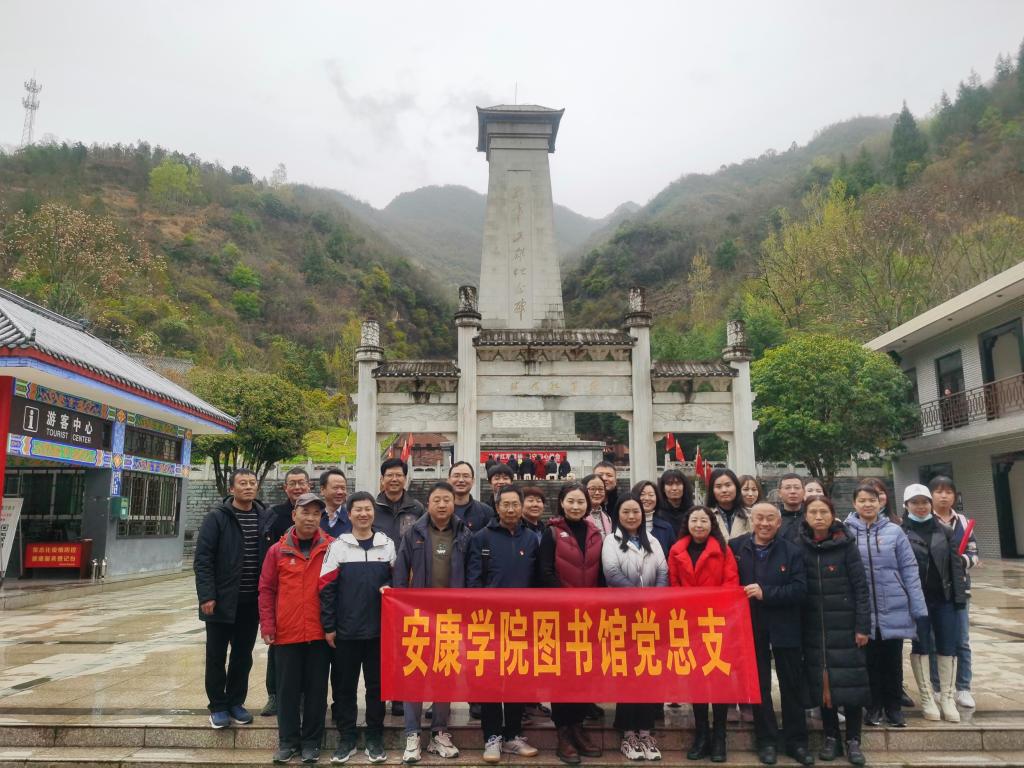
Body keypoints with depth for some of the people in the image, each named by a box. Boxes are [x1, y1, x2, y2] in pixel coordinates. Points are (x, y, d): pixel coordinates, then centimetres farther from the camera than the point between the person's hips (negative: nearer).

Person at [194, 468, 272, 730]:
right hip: (221, 600, -3)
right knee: (216, 656, 8)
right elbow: (202, 558, -10)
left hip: (252, 602, 3)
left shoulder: (265, 518, 4)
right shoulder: (217, 517, -7)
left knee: (243, 656, 13)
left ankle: (235, 702, 28)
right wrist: (207, 595, -15)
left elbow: (271, 557, 9)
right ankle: (218, 706, 22)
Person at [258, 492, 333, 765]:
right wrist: (267, 626, -2)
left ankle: (311, 741, 22)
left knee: (316, 688, 9)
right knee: (287, 689, 10)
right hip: (286, 632, 1)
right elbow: (266, 590, 3)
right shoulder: (277, 550, 1)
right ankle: (288, 740, 25)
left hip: (320, 632, 0)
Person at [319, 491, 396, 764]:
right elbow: (326, 588, -2)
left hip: (379, 629, 1)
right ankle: (346, 739, 21)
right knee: (346, 686, 8)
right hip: (346, 630, -1)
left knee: (376, 685, 8)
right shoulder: (338, 546, -1)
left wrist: (389, 588, -10)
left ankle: (375, 739, 21)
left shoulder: (387, 544, 5)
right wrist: (328, 627, -4)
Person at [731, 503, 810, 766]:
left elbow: (800, 590, -12)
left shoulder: (792, 551, -3)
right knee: (759, 685, 9)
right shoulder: (736, 547, -2)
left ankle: (796, 741, 23)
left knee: (792, 685, 9)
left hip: (784, 627, 0)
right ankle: (766, 741, 21)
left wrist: (766, 593, -22)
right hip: (751, 627, 0)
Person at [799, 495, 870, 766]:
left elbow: (860, 586, -6)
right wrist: (797, 626, 0)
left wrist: (863, 626, -10)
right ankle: (831, 737, 20)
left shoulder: (846, 544, -6)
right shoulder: (800, 546, 0)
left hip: (845, 624, -2)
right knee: (821, 680, 7)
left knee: (850, 680, 2)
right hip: (814, 626, 2)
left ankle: (853, 740, 16)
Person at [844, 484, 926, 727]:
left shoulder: (894, 531, -1)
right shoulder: (845, 532, -3)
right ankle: (874, 706, 25)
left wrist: (918, 608, -2)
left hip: (894, 610, 1)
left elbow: (909, 570, 0)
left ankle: (894, 706, 26)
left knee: (893, 660, 11)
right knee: (870, 661, 10)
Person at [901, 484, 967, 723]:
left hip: (943, 597, 3)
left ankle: (947, 697, 17)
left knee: (948, 647, 5)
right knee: (921, 647, 4)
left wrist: (960, 596, -1)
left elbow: (956, 564, 6)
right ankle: (926, 697, 14)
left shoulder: (944, 531, 8)